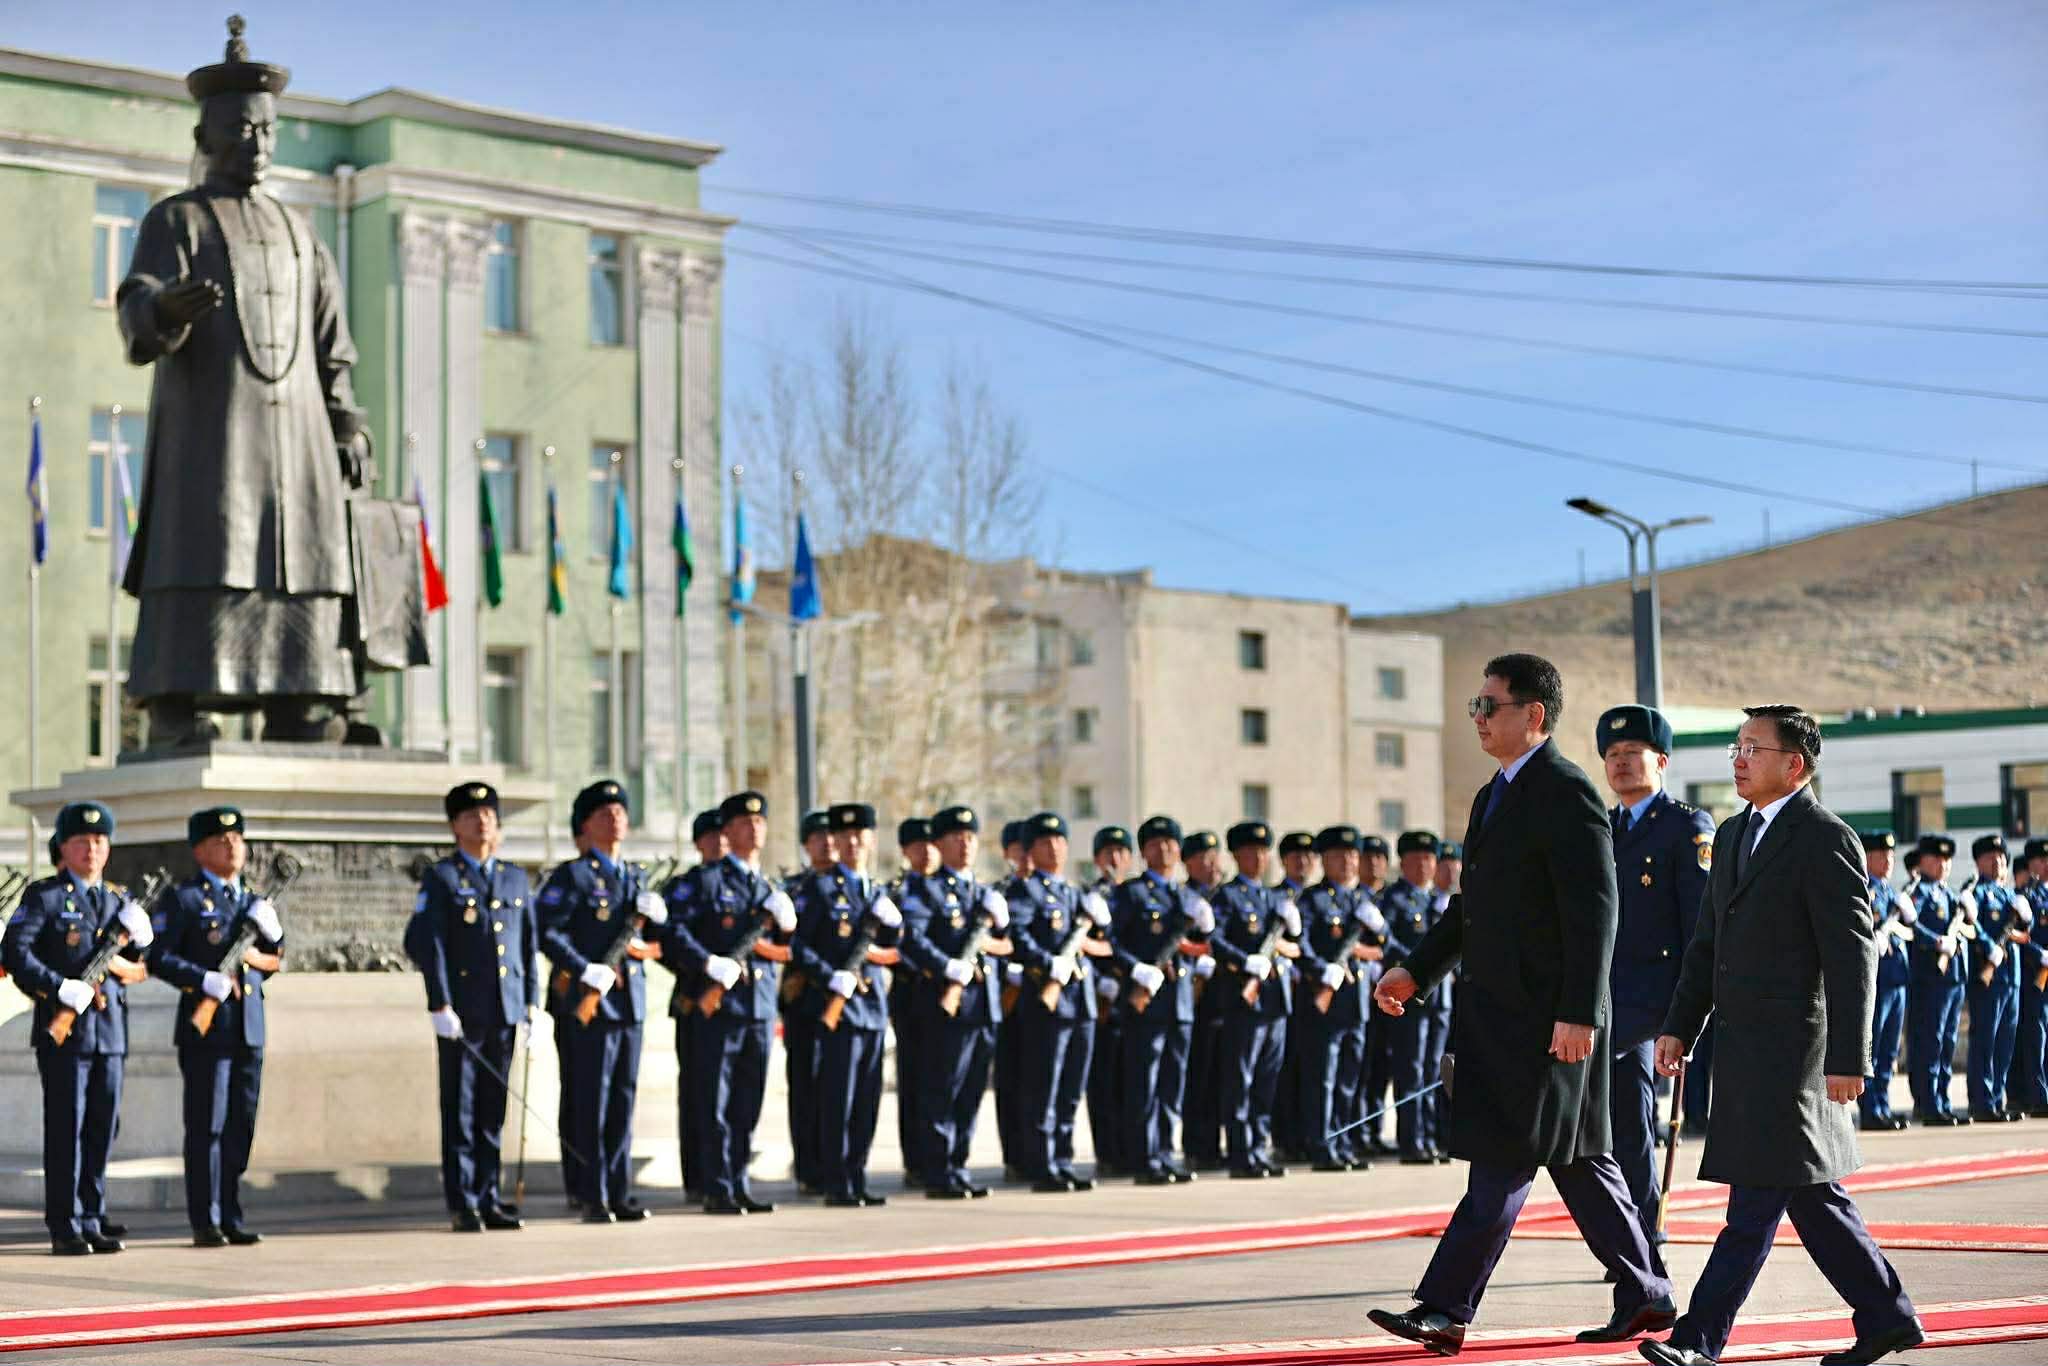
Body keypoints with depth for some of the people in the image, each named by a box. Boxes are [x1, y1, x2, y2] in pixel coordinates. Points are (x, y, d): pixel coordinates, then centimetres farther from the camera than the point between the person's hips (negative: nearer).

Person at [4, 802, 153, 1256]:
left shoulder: (118, 901, 16)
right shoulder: (44, 896, -1)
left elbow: (137, 969, 20)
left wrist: (140, 942, -2)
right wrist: (61, 988, -21)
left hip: (110, 1031, 6)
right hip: (63, 1027, -6)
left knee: (102, 1129, 7)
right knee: (66, 1129, -4)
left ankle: (92, 1221, 15)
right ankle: (65, 1228, 0)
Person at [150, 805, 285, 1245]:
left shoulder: (252, 901, 18)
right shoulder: (182, 899, -2)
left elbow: (274, 962, 21)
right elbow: (158, 959, -10)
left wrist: (272, 932, 2)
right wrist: (205, 980, -19)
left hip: (249, 1029, 6)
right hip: (206, 1027, -6)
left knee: (240, 1127, 8)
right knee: (206, 1127, -4)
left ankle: (231, 1217, 15)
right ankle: (205, 1221, 0)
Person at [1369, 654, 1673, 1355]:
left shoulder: (1566, 793, -13)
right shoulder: (1493, 797, 18)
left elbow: (1595, 912, -18)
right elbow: (1473, 907, 24)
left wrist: (1578, 1013, -22)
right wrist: (1417, 971, 14)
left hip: (1545, 1014, -10)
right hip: (1498, 1012, 10)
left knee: (1503, 1165, -8)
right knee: (1576, 1160, 12)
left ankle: (1445, 1308, -8)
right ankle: (1645, 1297, 20)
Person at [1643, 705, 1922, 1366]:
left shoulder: (1826, 840, -10)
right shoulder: (1732, 835, 16)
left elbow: (1853, 957, -14)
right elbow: (1707, 942, 21)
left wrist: (1847, 1059, -18)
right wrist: (1679, 1027, 14)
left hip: (1793, 1045, -9)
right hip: (1746, 1042, 9)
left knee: (1757, 1200, -7)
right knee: (1810, 1197, 13)